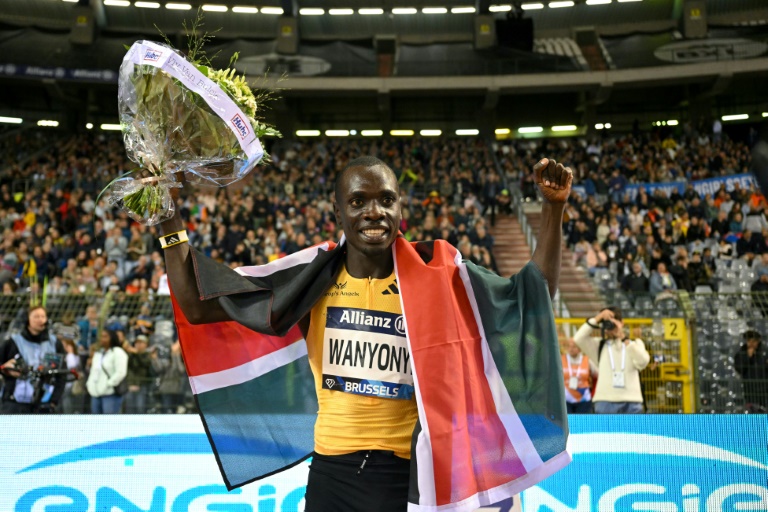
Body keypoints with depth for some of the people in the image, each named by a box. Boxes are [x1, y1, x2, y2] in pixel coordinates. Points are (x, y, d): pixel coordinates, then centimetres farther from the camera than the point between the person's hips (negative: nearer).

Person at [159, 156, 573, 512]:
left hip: (408, 474, -1)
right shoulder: (311, 278, -1)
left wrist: (552, 207, -9)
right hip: (332, 472, 2)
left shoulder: (434, 273, -4)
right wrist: (169, 220, -3)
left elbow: (532, 299, 0)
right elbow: (198, 305, 2)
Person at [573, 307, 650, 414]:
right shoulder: (599, 345, 12)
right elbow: (578, 339, -5)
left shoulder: (635, 344, 12)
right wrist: (596, 319, -7)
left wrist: (624, 339, -11)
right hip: (605, 402, 0)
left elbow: (643, 362, -9)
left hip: (631, 402, 1)